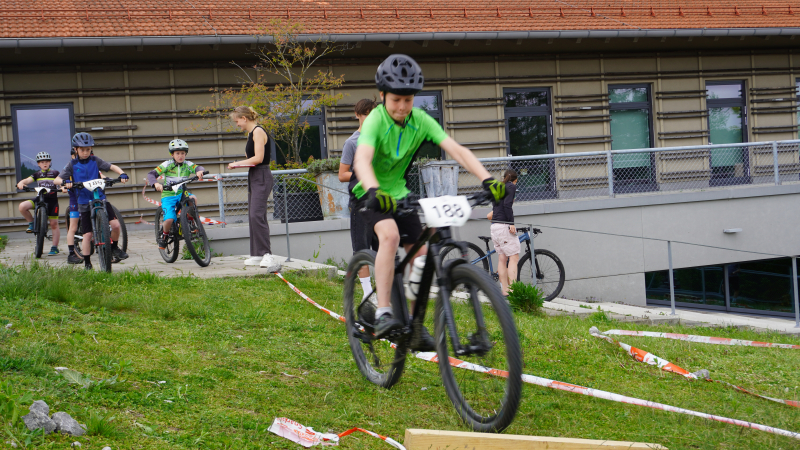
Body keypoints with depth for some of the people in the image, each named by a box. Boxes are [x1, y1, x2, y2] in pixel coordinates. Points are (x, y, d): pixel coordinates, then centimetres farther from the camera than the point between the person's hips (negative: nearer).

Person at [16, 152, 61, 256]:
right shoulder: (37, 174, 12)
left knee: (54, 224, -3)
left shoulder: (55, 173, 5)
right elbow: (27, 180, -2)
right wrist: (21, 183, -25)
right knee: (22, 206, -23)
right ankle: (31, 223, 2)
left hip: (52, 200, -2)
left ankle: (55, 247, 6)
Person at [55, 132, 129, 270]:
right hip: (85, 203, -1)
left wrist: (122, 174, -24)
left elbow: (111, 167, -4)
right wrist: (65, 182, -27)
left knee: (115, 224, -13)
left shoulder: (95, 161, 3)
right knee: (87, 234, -3)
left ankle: (114, 248, 13)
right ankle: (87, 263, 11)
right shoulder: (72, 165, 1)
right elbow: (56, 180, -4)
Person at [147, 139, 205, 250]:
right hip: (168, 195, -2)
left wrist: (200, 171, -39)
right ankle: (164, 235, 10)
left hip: (182, 194, 2)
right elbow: (151, 174, -10)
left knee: (193, 199, -33)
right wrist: (156, 183, -31)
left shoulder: (188, 165, 2)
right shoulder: (167, 165, -5)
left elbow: (199, 168, -14)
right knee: (169, 219, -24)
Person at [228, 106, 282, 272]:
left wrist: (238, 163, -10)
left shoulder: (258, 131, -11)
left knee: (257, 215, -20)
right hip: (253, 177, 10)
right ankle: (257, 254, 13)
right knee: (253, 216, 9)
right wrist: (239, 164, 5)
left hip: (262, 178, -10)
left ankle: (267, 255, -26)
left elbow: (258, 158, -18)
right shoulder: (251, 133, 19)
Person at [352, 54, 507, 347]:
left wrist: (488, 180, -36)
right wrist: (374, 191, -62)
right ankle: (383, 314, -30)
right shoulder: (375, 121, -24)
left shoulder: (421, 121, -12)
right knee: (390, 235, -32)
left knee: (420, 255, -3)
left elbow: (457, 150, -21)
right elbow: (362, 158, -42)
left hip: (399, 192, 5)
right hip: (373, 195, -5)